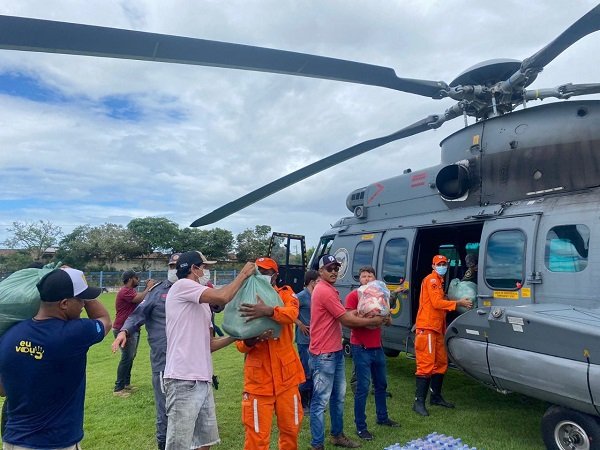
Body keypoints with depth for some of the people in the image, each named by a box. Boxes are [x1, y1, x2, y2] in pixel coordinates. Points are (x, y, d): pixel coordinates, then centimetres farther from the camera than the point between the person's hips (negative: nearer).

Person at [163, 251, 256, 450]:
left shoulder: (202, 303, 20)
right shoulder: (182, 286, -6)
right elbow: (222, 297, -20)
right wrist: (244, 273, -6)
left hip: (203, 381, 9)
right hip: (183, 381, -9)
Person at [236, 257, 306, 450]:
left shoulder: (285, 294, 1)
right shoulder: (246, 301, 2)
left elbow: (292, 313, -24)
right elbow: (240, 344, 2)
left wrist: (269, 311, -42)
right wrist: (250, 340, -21)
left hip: (285, 374, 1)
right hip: (258, 377, 0)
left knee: (291, 428, 16)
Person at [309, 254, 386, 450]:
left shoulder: (330, 290, 16)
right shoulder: (324, 291, -18)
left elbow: (345, 318, 14)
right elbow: (346, 320, -15)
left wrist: (366, 319, -1)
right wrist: (372, 321, -3)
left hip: (336, 352, 11)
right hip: (324, 355, -11)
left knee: (338, 397, 21)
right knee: (321, 401, -2)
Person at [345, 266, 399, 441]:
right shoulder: (353, 296, -9)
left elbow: (388, 321, 11)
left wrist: (386, 318, -11)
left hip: (377, 347, 7)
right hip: (361, 348, -7)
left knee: (381, 384, 20)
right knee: (363, 387, -3)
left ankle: (382, 417, 38)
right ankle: (360, 427, 8)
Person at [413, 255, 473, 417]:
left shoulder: (439, 281, 22)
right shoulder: (431, 279, -8)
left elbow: (441, 302, 19)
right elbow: (437, 303, -17)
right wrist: (458, 303, -12)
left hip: (437, 328, 10)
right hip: (427, 328, -10)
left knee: (441, 362, 15)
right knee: (426, 365, -11)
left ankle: (436, 397, 26)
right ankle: (419, 402, -9)